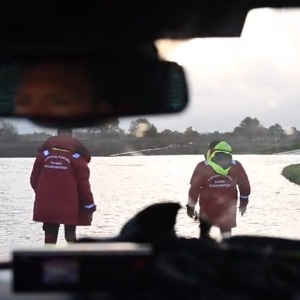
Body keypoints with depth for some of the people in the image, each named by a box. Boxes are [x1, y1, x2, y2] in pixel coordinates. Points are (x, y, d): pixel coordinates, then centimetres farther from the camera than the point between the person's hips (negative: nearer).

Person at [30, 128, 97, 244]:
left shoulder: (44, 153, 4)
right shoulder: (77, 156, -6)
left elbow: (34, 179, 8)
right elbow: (83, 183, -7)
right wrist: (89, 206, 1)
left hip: (47, 205, 2)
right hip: (70, 206, -2)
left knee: (50, 237, 11)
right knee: (71, 236, 8)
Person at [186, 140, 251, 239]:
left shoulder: (203, 167, -7)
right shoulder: (236, 166, 0)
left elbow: (194, 188, -6)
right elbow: (245, 185, 7)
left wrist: (191, 205, 5)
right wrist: (244, 201, 21)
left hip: (207, 207, -1)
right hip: (227, 208, 1)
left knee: (204, 233, 19)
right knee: (226, 233, 9)